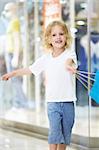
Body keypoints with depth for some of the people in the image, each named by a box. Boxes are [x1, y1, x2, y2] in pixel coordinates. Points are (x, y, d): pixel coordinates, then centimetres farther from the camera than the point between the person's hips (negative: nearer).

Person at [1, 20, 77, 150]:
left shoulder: (70, 53, -5)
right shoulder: (45, 59, 5)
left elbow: (69, 61, -30)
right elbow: (30, 69, 17)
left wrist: (69, 65, -54)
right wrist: (12, 74, 24)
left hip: (68, 102, -1)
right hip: (52, 102, 1)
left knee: (65, 134, 8)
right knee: (54, 131, -12)